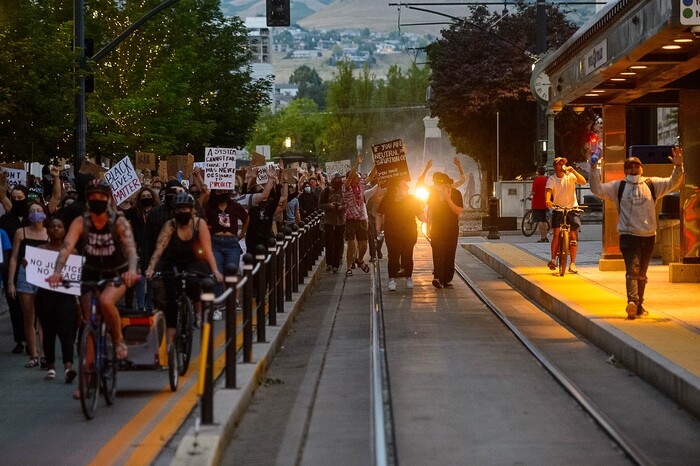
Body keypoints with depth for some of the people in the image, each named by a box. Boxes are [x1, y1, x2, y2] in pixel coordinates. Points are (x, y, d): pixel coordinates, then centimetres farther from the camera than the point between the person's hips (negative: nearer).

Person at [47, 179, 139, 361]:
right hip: (91, 274, 3)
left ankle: (119, 340, -7)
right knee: (89, 322, -3)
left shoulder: (119, 222, -19)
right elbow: (66, 247, -28)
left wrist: (132, 270, -54)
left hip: (117, 274, -3)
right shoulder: (80, 222, -14)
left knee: (105, 301, -31)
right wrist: (57, 272, -46)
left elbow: (130, 248, -33)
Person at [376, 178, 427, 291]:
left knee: (407, 256, 1)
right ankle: (392, 279, 1)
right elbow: (379, 214, 12)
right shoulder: (386, 201, 1)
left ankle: (409, 278, 17)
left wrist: (427, 220, -18)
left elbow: (420, 214, 2)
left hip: (409, 234, 1)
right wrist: (378, 227, -1)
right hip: (392, 234, 0)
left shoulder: (412, 200, 3)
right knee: (393, 256, -4)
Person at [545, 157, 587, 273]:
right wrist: (548, 200, -42)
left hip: (572, 209, 0)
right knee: (556, 234, -15)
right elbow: (548, 190, -21)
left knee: (573, 236, -3)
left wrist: (573, 171, -26)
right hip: (558, 209, 0)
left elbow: (583, 182, -17)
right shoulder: (551, 179, -3)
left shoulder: (570, 176, -2)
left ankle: (572, 263, 4)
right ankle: (553, 259, -5)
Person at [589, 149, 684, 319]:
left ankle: (639, 306, 24)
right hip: (628, 235, -3)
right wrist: (594, 169, -8)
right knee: (632, 270, -19)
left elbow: (672, 183, 6)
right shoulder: (618, 186, 6)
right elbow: (597, 189, 1)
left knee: (642, 274, 13)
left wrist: (678, 166, -10)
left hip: (648, 236, 3)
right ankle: (632, 301, -34)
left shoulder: (652, 184, 10)